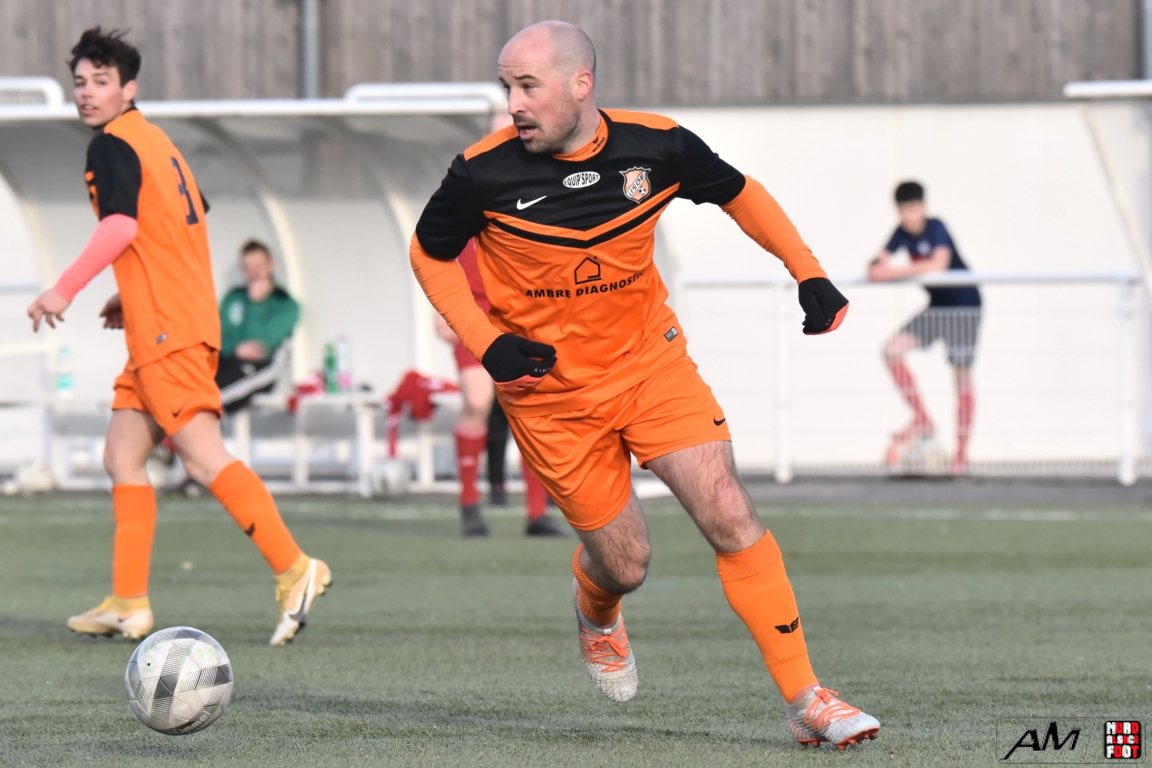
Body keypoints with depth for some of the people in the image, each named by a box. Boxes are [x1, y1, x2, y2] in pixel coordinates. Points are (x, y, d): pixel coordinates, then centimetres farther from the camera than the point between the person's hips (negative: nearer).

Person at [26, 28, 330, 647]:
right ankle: (128, 604, 8)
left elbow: (121, 225, -22)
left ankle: (293, 569, -20)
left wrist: (64, 290, -18)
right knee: (122, 457, 10)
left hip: (167, 333, -10)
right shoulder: (155, 141, 20)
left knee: (203, 458, -15)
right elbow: (192, 221, 27)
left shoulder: (111, 146, -8)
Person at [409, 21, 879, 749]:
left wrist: (808, 273, -1)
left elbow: (741, 194, 7)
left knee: (731, 518, -13)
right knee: (624, 564, 3)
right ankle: (597, 615, 43)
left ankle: (805, 698, -6)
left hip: (652, 362, 1)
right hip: (552, 393, -1)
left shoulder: (658, 146, -13)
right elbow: (430, 254, 0)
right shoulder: (485, 171, -18)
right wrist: (487, 343, -13)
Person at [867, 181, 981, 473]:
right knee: (892, 350, -11)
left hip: (964, 305, -6)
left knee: (962, 377, -3)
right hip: (936, 306, 6)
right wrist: (877, 268, -30)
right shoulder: (902, 233, -1)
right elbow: (877, 269, -5)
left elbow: (939, 265, -34)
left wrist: (895, 271, -32)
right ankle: (922, 420, -4)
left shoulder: (936, 228, -19)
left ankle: (961, 454, 1)